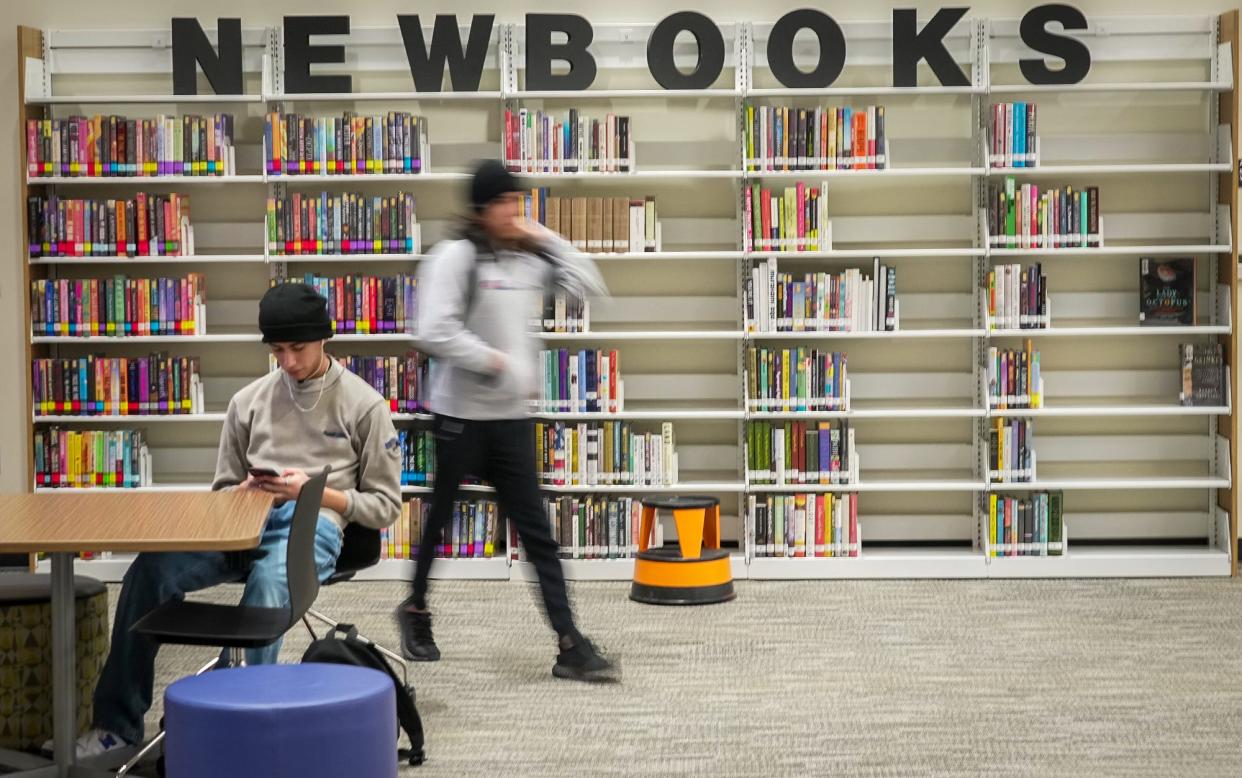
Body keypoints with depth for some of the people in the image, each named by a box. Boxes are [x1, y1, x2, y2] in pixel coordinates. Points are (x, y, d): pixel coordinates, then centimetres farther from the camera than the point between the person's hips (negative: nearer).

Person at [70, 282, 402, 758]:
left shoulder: (363, 405, 7)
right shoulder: (249, 401, 18)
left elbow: (385, 506, 7)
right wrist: (246, 490, -1)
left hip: (312, 525, -3)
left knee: (266, 581, -40)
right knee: (152, 568, -26)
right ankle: (118, 720, -17)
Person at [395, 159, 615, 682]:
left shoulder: (531, 259, 7)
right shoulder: (457, 256, -11)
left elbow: (589, 286, 7)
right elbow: (435, 332, -20)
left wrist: (547, 240, -1)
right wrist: (498, 363, -17)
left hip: (512, 417, 5)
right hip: (461, 413, -5)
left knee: (536, 531, 1)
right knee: (441, 517, 13)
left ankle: (569, 645, -1)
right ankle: (416, 610, 36)